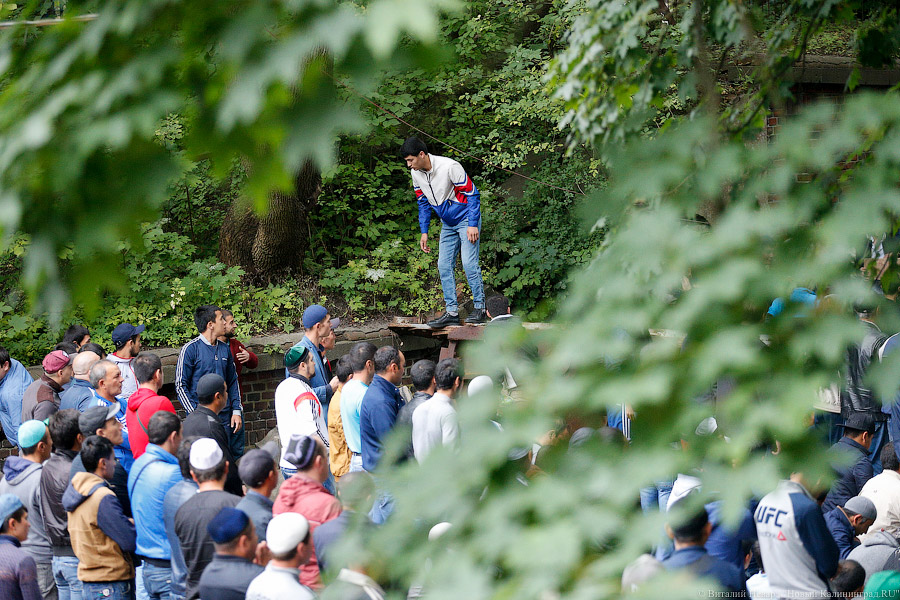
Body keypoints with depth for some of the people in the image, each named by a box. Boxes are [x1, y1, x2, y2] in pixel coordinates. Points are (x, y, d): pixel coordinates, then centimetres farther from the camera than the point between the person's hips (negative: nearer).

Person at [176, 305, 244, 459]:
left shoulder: (224, 349, 12)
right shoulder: (190, 349, -7)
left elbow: (233, 382, 20)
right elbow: (181, 386, -7)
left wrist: (236, 411, 11)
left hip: (224, 417, 5)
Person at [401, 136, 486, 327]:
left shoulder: (449, 167, -25)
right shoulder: (416, 173, -4)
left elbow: (472, 194, -18)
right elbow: (423, 203, 11)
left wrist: (473, 225, -21)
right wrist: (424, 232, 7)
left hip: (466, 220, -7)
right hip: (448, 224, 7)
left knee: (469, 263, -14)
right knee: (444, 266, 1)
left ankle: (480, 308, -4)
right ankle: (451, 313, 4)